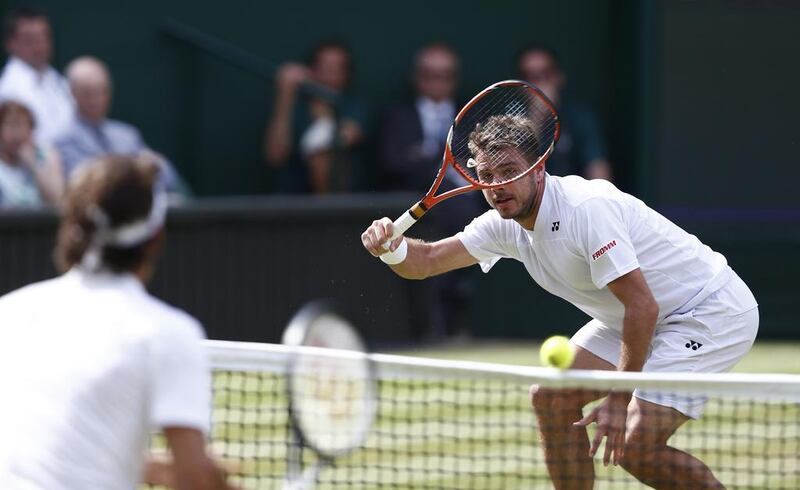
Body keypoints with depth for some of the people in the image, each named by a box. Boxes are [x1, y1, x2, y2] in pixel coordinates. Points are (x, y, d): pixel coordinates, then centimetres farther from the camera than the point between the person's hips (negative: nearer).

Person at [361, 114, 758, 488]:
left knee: (637, 448, -20)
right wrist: (393, 247, -24)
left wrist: (619, 399, -28)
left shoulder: (587, 207, -28)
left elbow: (643, 306, -30)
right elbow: (427, 260, 0)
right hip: (640, 318, 9)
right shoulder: (506, 223, -1)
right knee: (551, 399, 3)